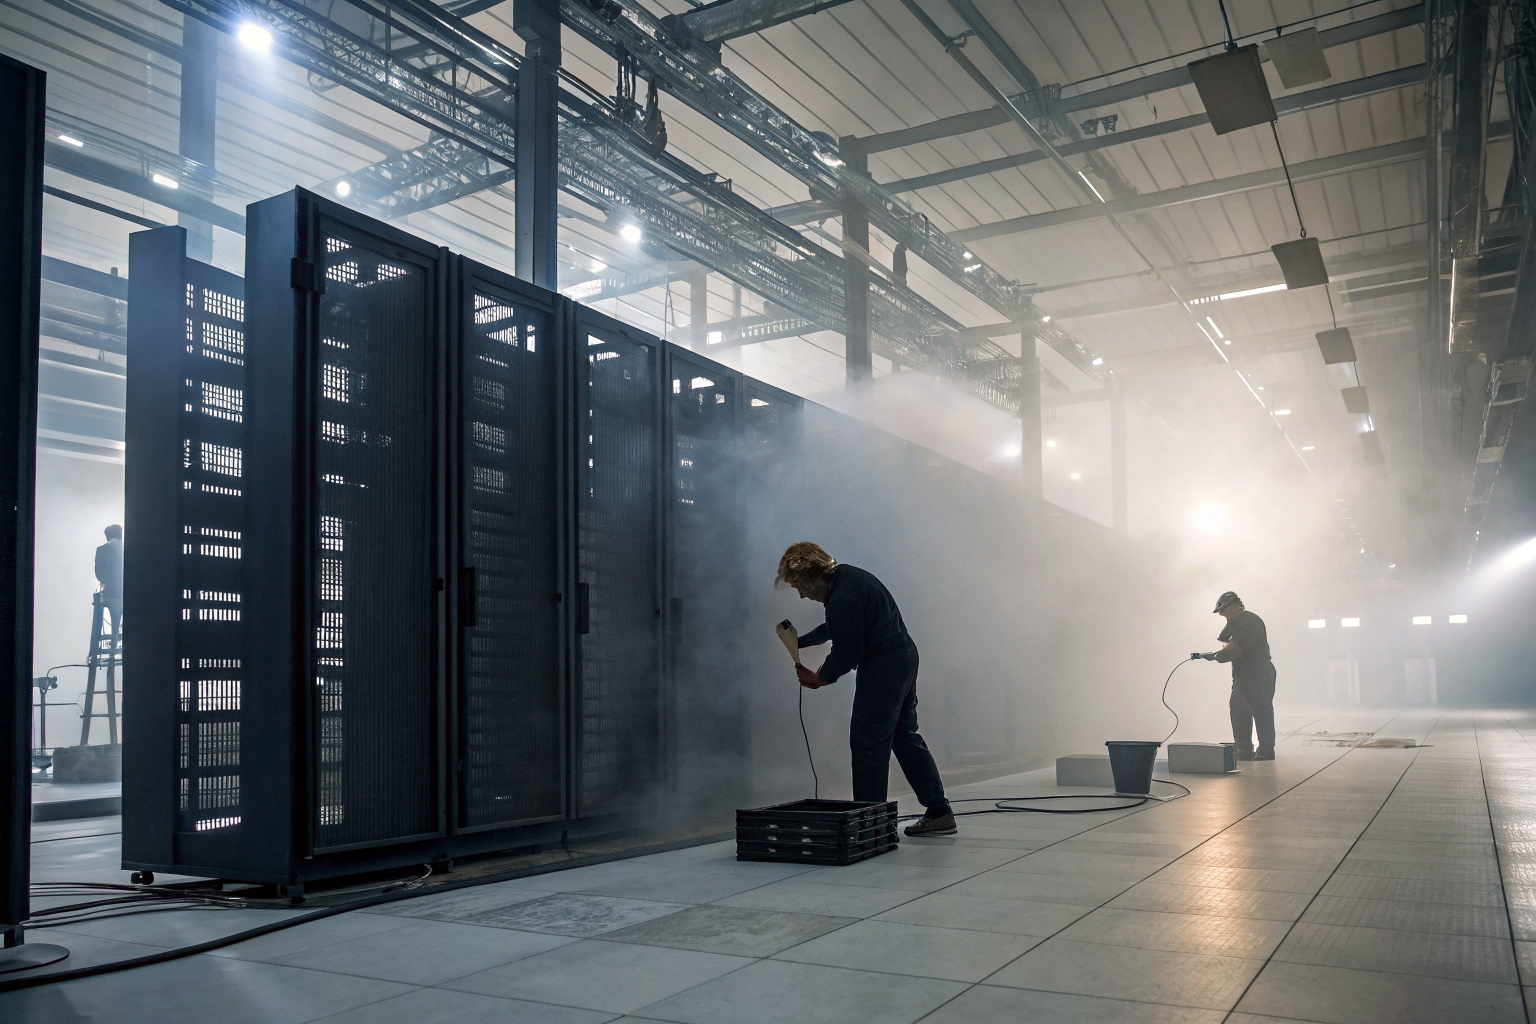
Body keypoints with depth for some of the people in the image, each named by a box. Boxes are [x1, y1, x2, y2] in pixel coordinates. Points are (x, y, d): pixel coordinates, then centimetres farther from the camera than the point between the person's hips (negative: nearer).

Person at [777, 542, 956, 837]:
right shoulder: (846, 576, 10)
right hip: (906, 656, 11)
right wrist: (798, 641, 19)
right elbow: (835, 628, 24)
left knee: (868, 743, -2)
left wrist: (818, 678, -1)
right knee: (905, 737, 15)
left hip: (882, 669, -11)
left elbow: (846, 656, -17)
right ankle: (939, 814, 19)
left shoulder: (843, 601, -23)